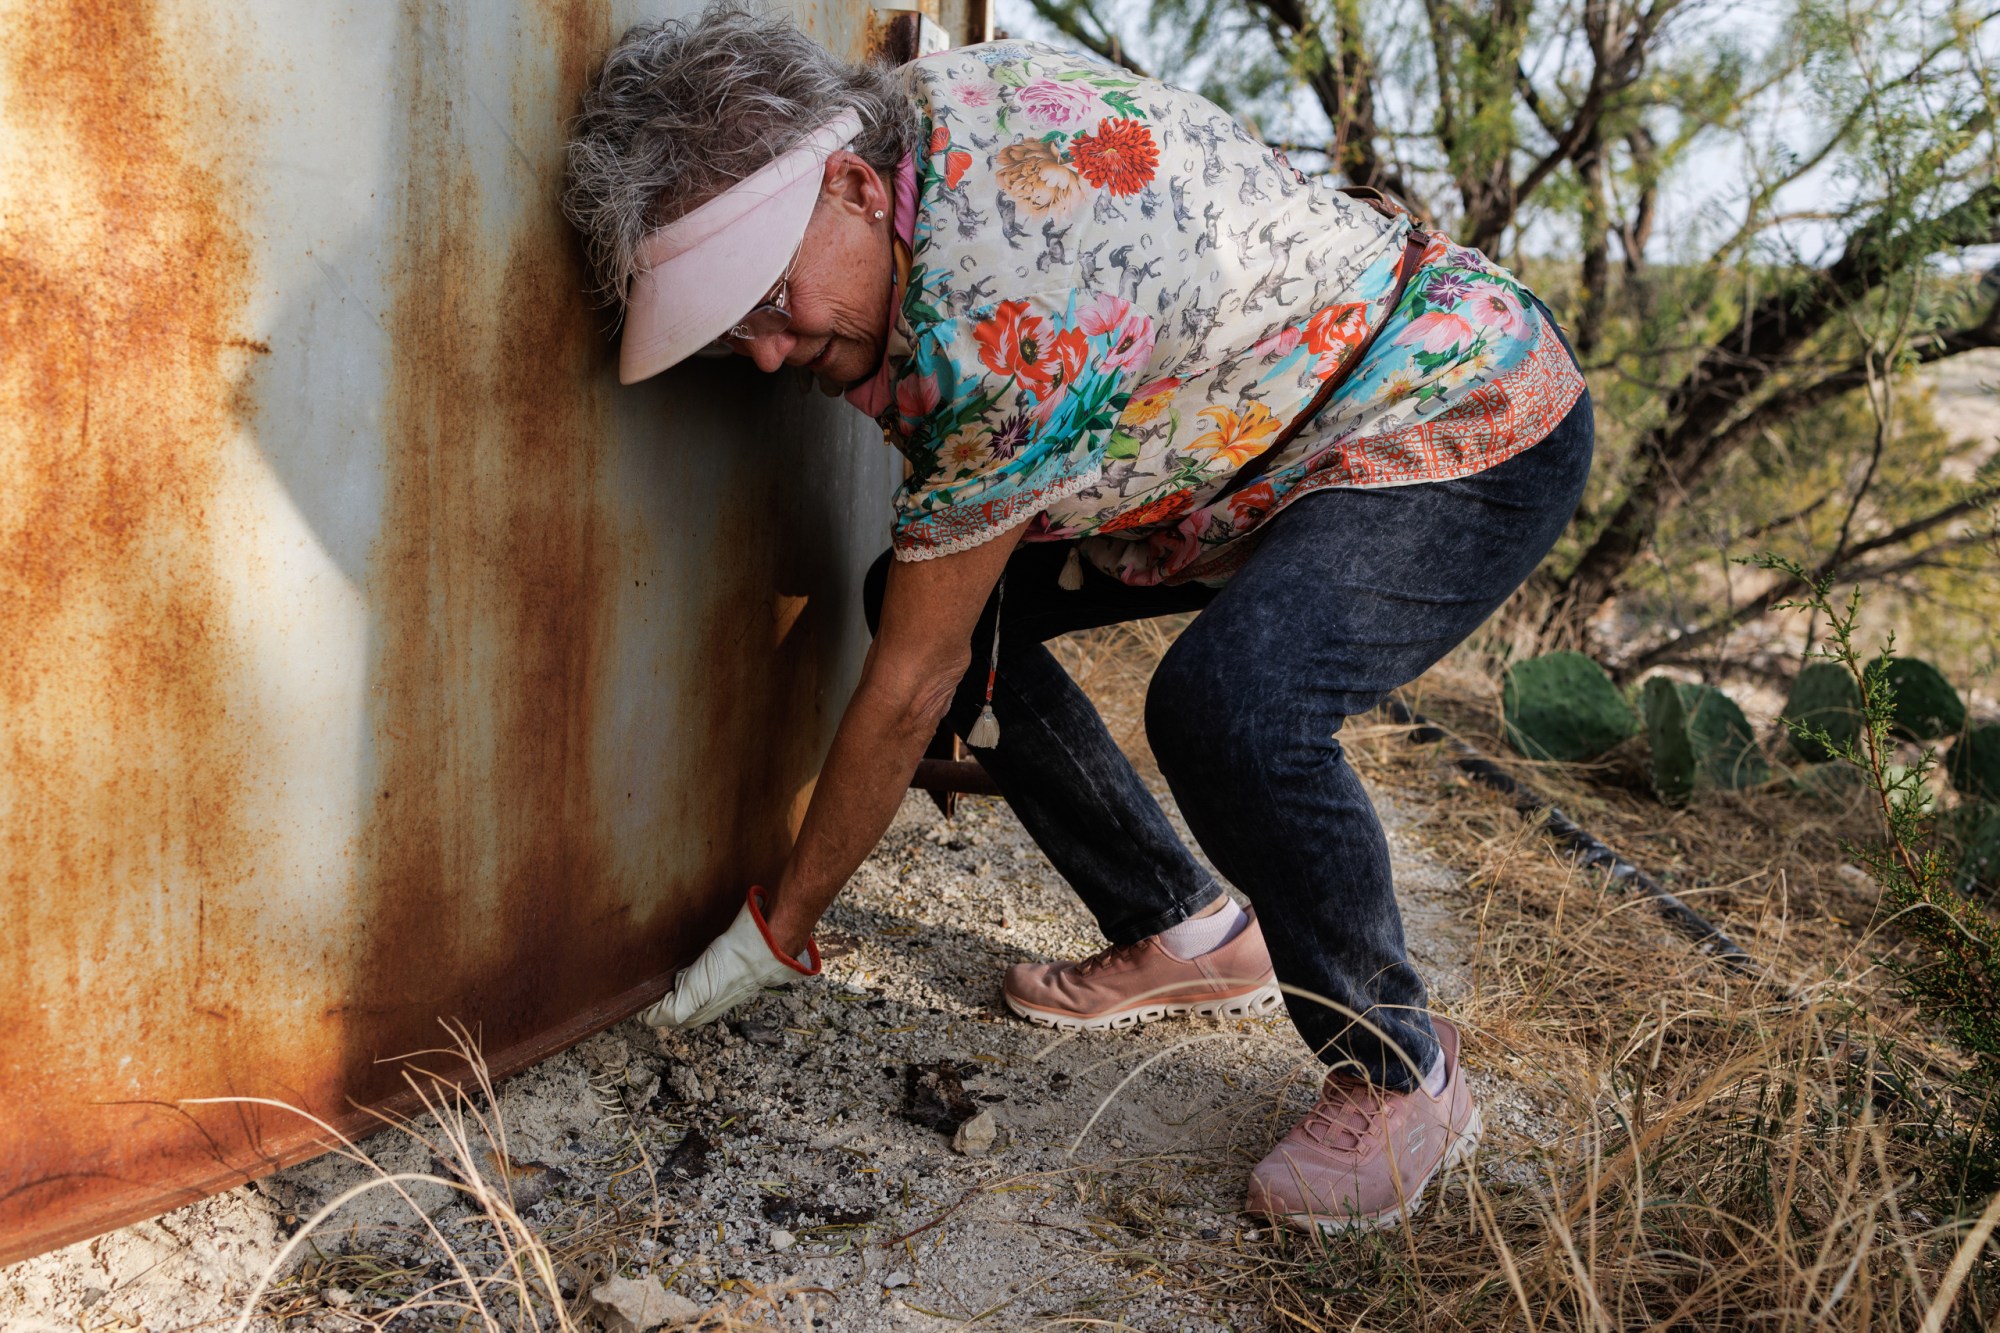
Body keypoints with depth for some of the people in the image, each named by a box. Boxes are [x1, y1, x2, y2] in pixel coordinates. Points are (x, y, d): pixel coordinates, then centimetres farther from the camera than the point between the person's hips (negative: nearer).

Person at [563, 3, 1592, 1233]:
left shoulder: (1000, 323, -34)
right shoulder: (921, 100, -9)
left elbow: (913, 685, -24)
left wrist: (779, 929, -11)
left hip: (1473, 429, -9)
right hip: (1285, 425, 9)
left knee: (1225, 705, -37)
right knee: (958, 598, 2)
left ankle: (1404, 1076, -9)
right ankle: (1186, 935, 13)